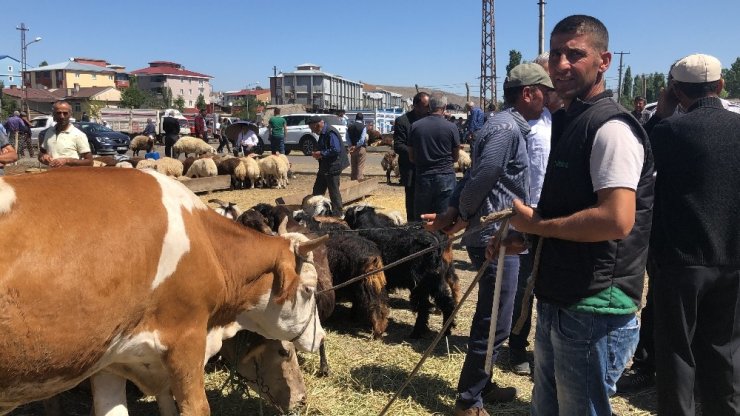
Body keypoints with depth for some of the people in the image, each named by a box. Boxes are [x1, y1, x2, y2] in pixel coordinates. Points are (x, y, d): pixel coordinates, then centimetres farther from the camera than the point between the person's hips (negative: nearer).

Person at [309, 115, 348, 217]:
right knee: (317, 190, 16)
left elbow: (336, 150, -26)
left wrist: (321, 153, -19)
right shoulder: (323, 133, 13)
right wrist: (317, 153, 5)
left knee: (334, 192, -2)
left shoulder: (331, 133, -19)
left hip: (333, 168, -11)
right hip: (325, 168, 11)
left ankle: (337, 214, 8)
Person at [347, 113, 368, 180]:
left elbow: (348, 137, 0)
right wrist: (356, 146, -10)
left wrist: (351, 145, -4)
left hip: (352, 147, 4)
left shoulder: (349, 126, 4)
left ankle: (353, 177, 19)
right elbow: (362, 139, -17)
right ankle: (360, 177, -1)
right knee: (360, 165, 1)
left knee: (353, 164, 14)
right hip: (361, 148, -4)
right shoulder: (363, 127, -11)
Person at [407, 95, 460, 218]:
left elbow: (411, 157, 5)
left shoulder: (415, 126, 0)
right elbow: (455, 157, 4)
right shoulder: (451, 127, -6)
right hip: (445, 177, -2)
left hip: (422, 177, 2)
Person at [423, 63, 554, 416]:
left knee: (491, 320, 19)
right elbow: (478, 180, -21)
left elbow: (471, 178, 12)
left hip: (499, 237, 10)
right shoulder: (506, 128, -17)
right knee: (494, 324, -2)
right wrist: (462, 219, -5)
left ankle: (481, 386, 34)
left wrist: (452, 214, 2)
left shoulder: (510, 126, 16)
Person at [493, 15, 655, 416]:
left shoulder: (611, 127, -18)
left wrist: (535, 223, -17)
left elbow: (616, 219, -29)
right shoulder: (565, 121, 12)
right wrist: (523, 234, 8)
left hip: (595, 311, -10)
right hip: (557, 301, 10)